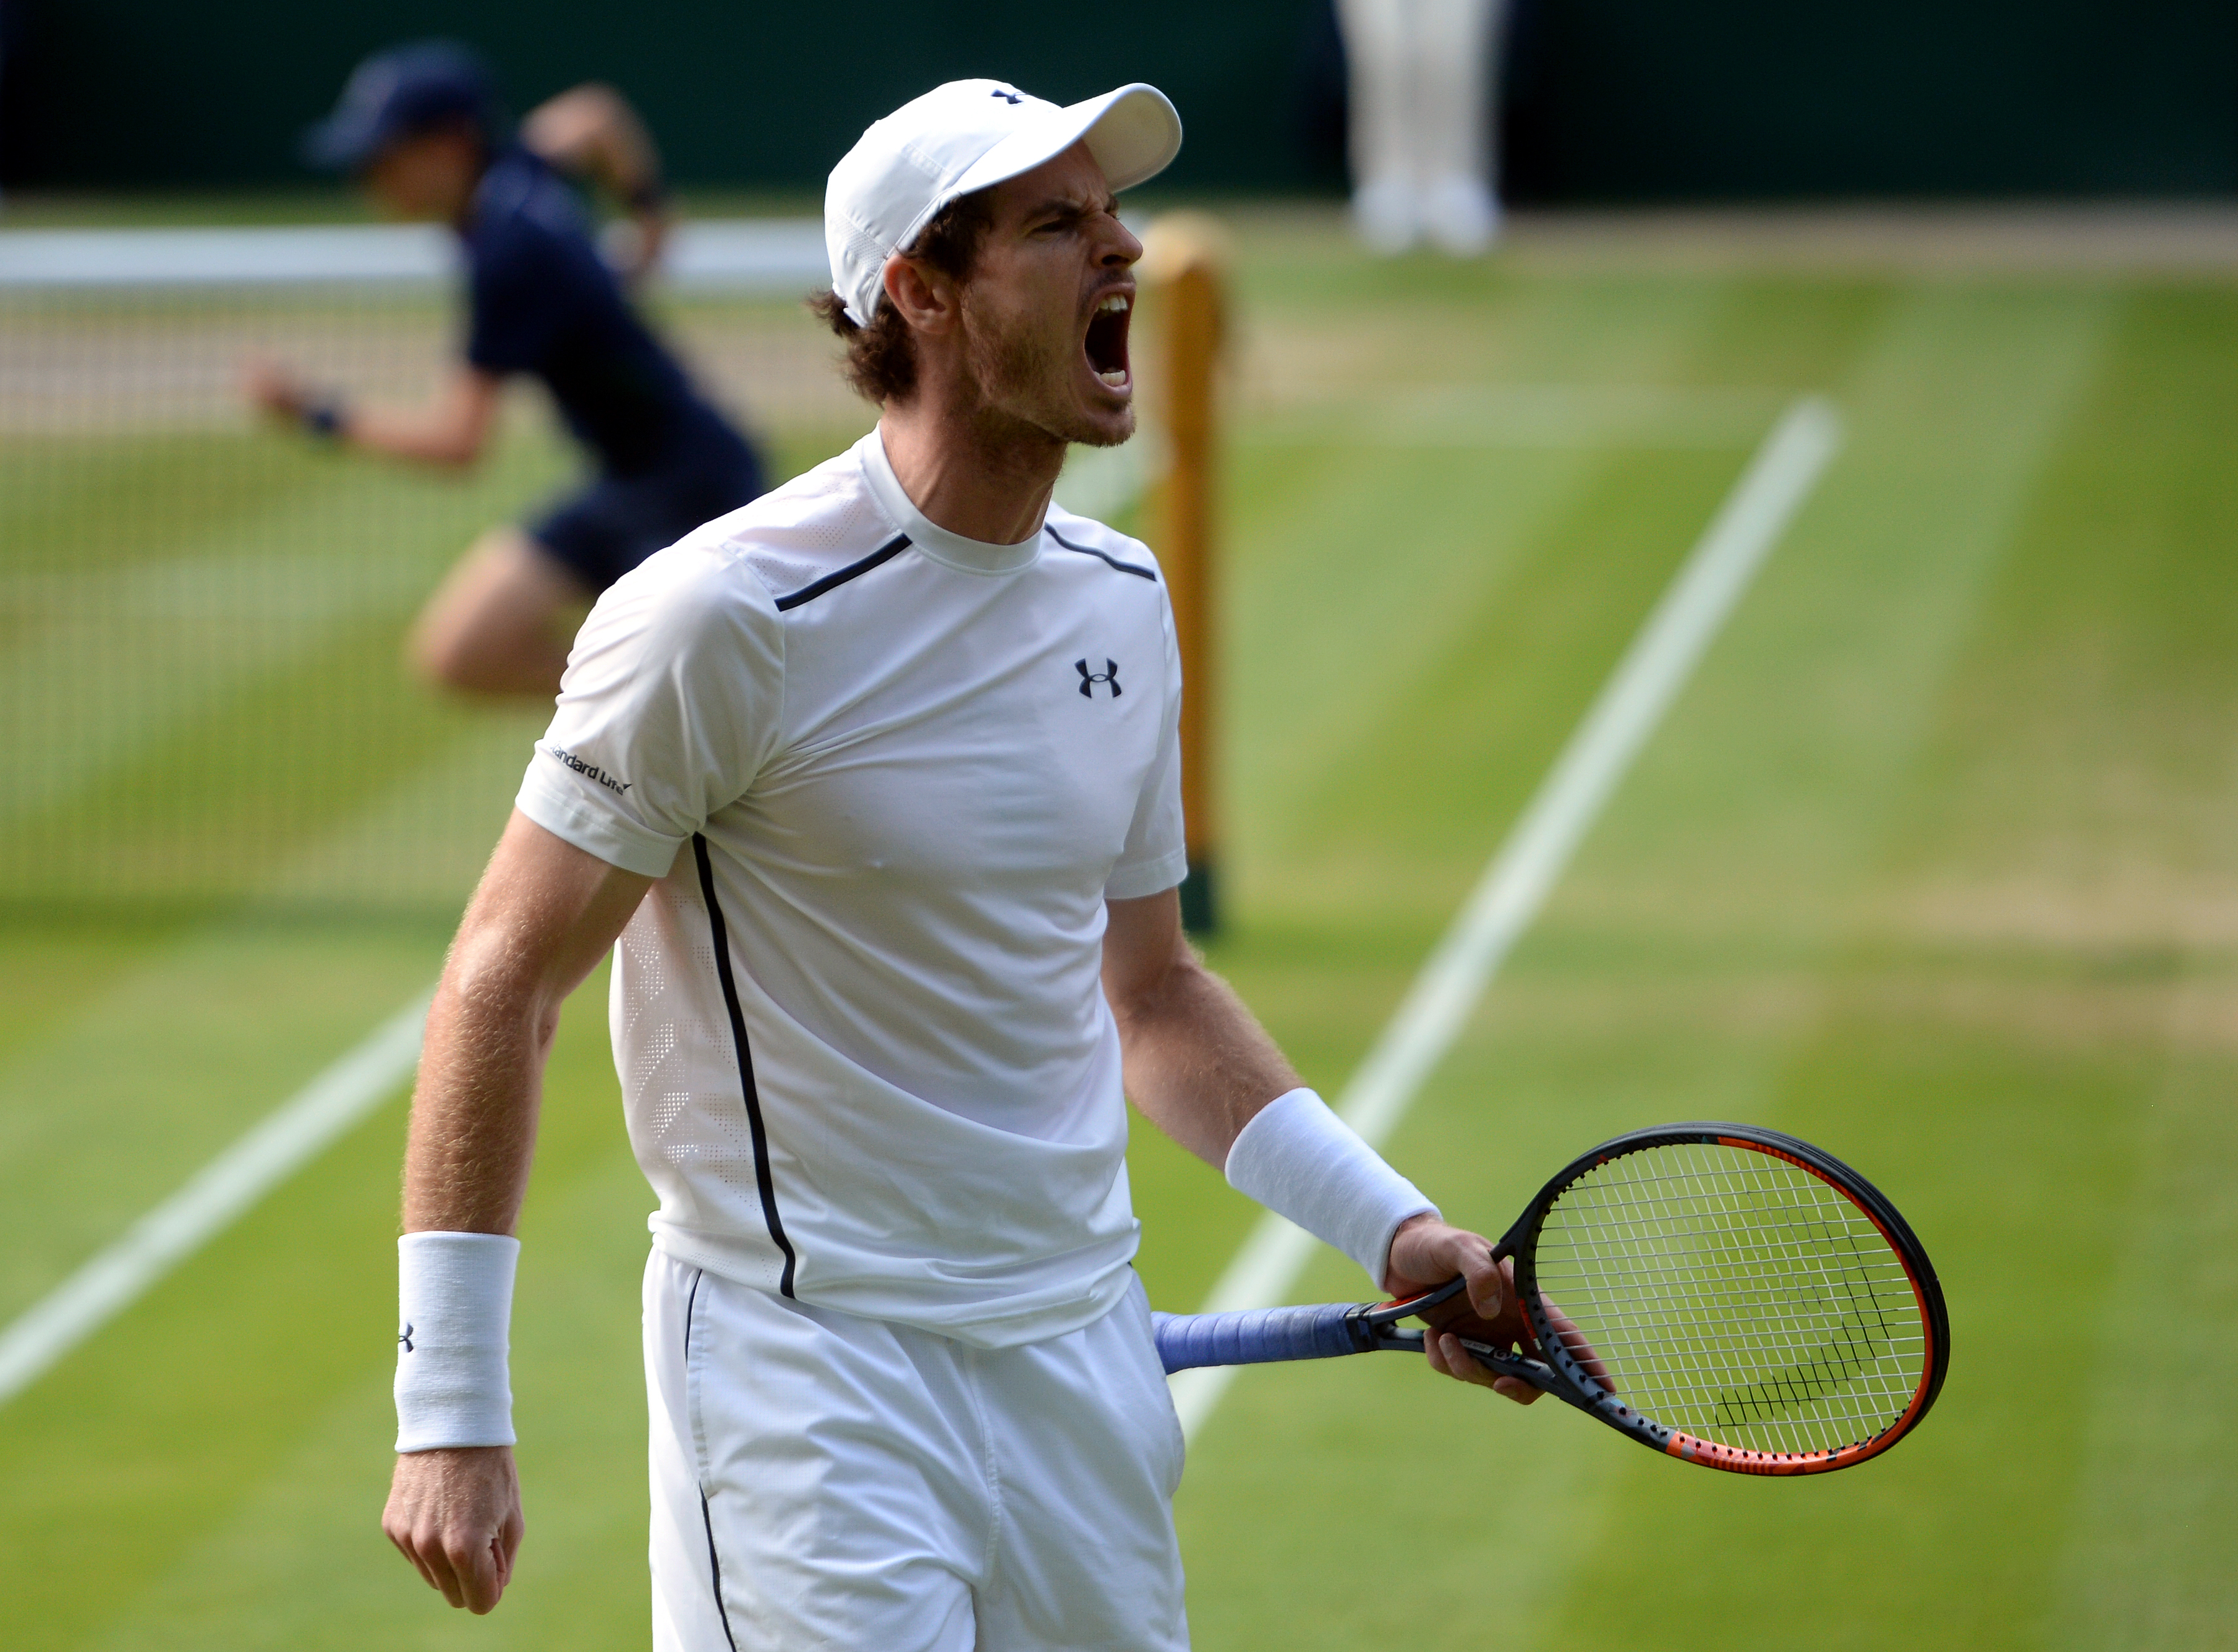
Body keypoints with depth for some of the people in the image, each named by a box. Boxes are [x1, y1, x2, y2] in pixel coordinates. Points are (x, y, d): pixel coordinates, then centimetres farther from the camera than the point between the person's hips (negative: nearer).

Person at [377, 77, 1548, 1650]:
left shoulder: (1125, 598, 7)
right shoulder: (725, 616, -14)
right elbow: (501, 987, -10)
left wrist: (1391, 1223, 8)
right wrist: (451, 1414, -13)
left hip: (1086, 1347, 7)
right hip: (813, 1368, -6)